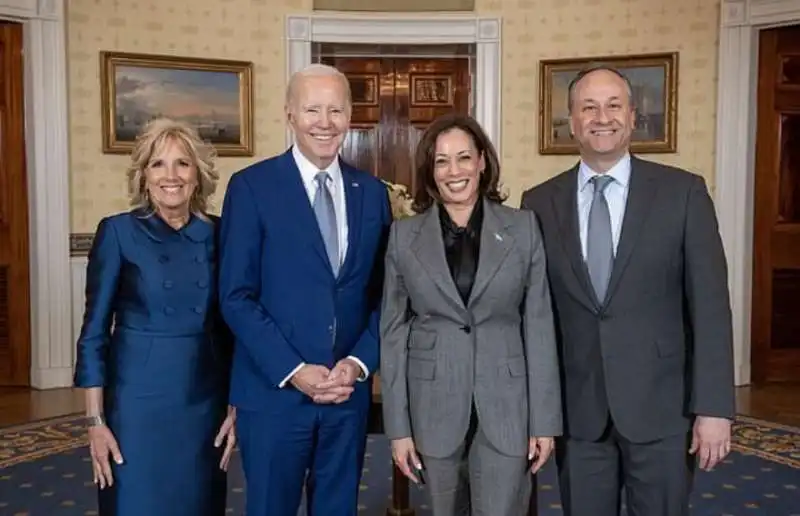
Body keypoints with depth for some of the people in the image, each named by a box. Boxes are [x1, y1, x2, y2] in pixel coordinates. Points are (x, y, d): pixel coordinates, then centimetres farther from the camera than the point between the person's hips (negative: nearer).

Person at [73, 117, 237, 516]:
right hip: (138, 401, -3)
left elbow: (229, 327, 7)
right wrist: (95, 420, -7)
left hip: (205, 403, 3)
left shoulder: (217, 234, 2)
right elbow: (94, 332, -4)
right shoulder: (117, 232, -5)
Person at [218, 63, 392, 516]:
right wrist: (293, 371, -14)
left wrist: (360, 363, -7)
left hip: (349, 390, 3)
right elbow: (236, 297, -8)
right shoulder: (252, 186, -5)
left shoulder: (373, 192, 6)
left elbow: (383, 294, 7)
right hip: (274, 391, -3)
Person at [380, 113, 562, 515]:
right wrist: (398, 426, -2)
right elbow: (393, 334, 1)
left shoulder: (523, 227, 0)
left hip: (506, 407, 0)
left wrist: (545, 419, -3)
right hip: (434, 408, 1)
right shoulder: (404, 235, 0)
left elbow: (539, 327, 0)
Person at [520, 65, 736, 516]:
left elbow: (709, 305, -5)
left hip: (661, 406, -1)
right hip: (576, 410, 2)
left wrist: (714, 408, -8)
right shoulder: (540, 203, 2)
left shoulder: (683, 192, -3)